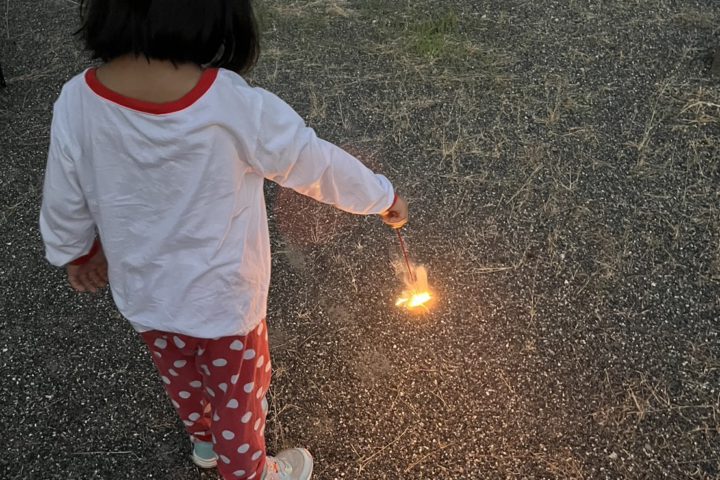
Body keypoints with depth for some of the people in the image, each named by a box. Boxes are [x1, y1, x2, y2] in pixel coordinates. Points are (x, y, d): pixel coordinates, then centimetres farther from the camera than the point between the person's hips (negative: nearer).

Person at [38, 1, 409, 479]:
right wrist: (383, 197, 3)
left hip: (144, 294, 4)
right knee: (238, 393, 24)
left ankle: (205, 439, 62)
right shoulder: (235, 106, -32)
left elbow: (63, 207, -8)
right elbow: (316, 163, -16)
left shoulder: (76, 104, -23)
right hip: (224, 297, -4)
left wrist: (78, 253, 15)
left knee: (181, 377, 33)